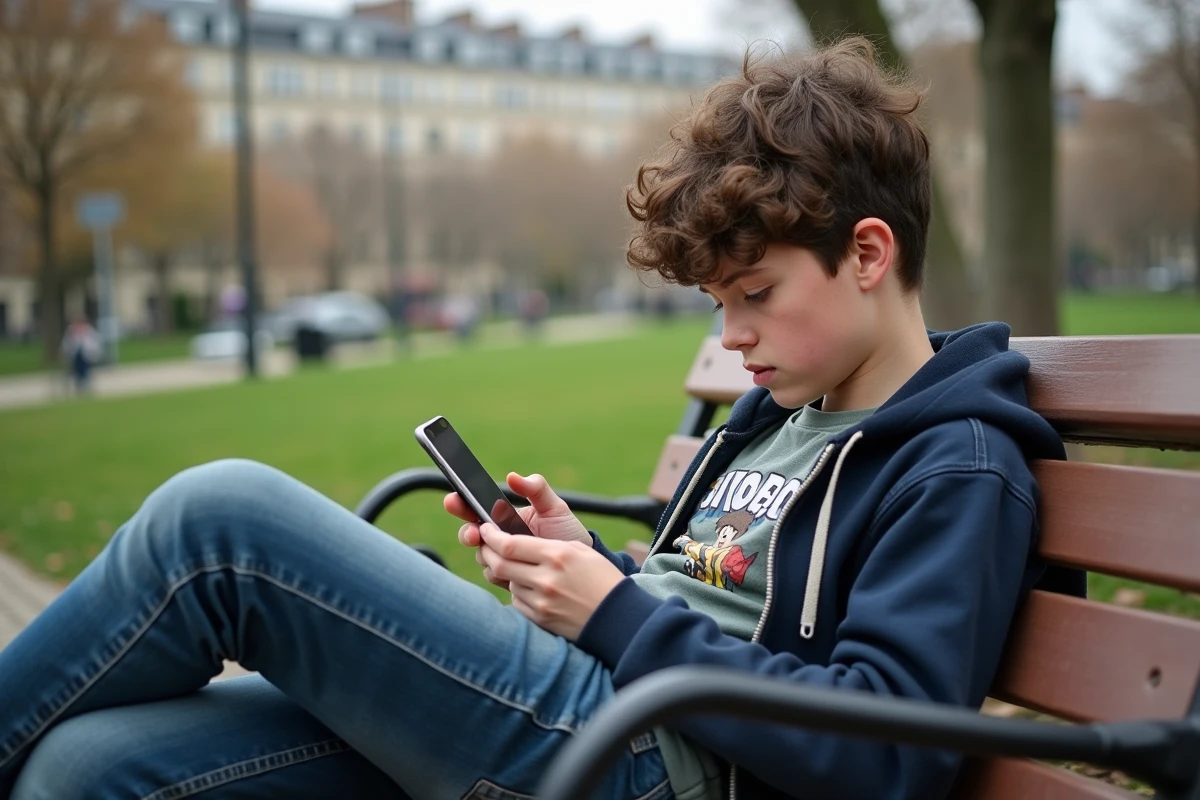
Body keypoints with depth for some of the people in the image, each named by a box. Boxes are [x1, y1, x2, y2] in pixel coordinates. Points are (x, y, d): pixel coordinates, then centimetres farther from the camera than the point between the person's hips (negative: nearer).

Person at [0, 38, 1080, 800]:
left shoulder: (961, 472, -6)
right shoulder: (780, 414, 21)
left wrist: (619, 614, -13)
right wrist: (585, 561, 6)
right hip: (597, 710, 9)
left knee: (221, 513, -17)